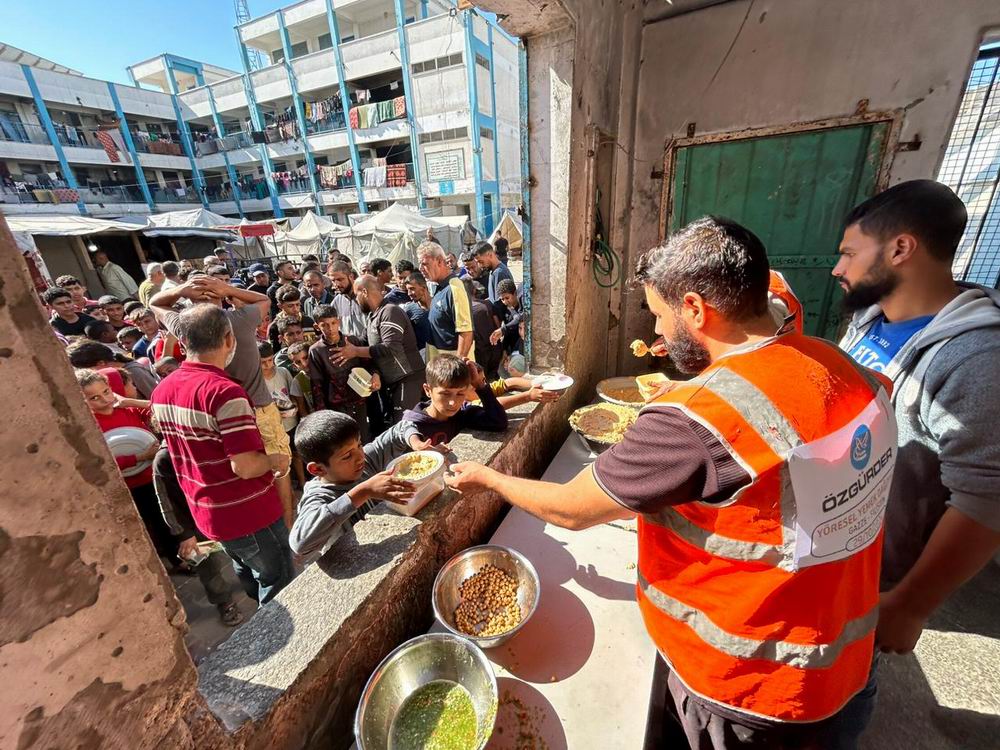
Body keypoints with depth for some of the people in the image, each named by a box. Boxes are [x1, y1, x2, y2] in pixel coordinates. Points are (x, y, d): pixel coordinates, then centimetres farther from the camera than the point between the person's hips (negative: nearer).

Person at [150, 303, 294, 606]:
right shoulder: (224, 392, -28)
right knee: (277, 583, 13)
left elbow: (191, 449, 12)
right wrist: (276, 461, -11)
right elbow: (246, 466, -30)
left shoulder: (162, 390, -1)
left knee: (249, 574, 28)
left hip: (206, 511, 9)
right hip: (248, 512, -8)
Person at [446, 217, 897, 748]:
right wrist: (659, 501, 5)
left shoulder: (697, 418, -35)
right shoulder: (851, 373, -9)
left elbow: (571, 509, -22)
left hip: (748, 689, -7)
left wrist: (488, 478, -5)